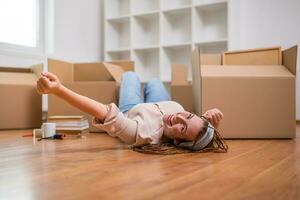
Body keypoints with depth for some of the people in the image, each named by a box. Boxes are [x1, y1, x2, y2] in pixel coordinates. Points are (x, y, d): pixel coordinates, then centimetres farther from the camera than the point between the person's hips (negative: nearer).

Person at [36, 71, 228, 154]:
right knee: (154, 82, 31)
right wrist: (213, 122, -40)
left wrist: (58, 89, -63)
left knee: (130, 75, 23)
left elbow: (102, 112, -60)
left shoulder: (144, 135, -53)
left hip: (131, 111, -3)